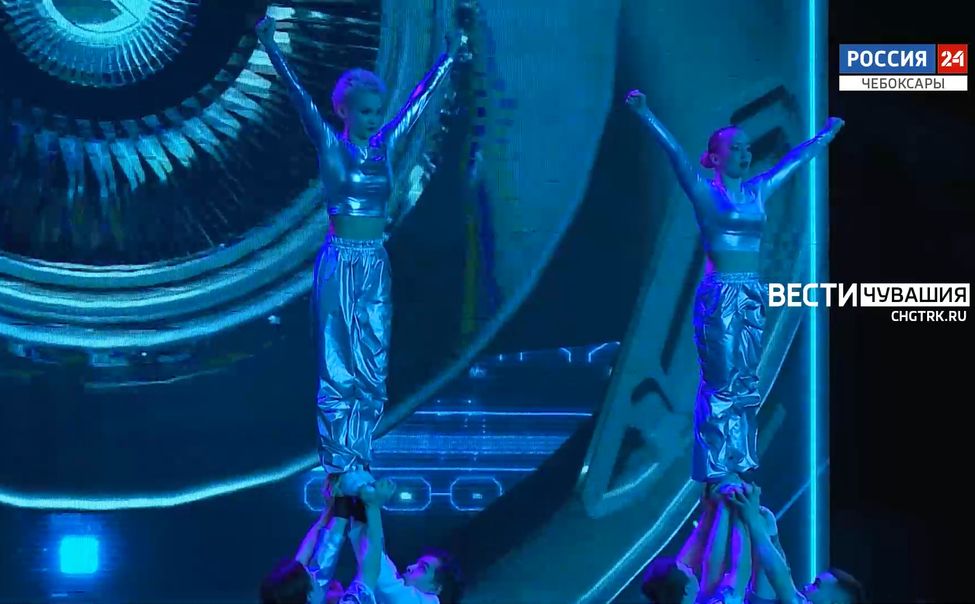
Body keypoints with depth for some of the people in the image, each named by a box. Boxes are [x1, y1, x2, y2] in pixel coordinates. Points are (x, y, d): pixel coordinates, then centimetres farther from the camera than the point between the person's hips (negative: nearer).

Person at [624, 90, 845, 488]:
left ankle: (739, 465, 15)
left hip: (752, 296, 7)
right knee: (721, 383, -5)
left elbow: (795, 160, 26)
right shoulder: (704, 191, -4)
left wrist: (827, 134, 38)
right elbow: (675, 152, -18)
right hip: (720, 295, -7)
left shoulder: (757, 191, 12)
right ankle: (717, 469, -1)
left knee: (746, 384, 8)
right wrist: (644, 114, -30)